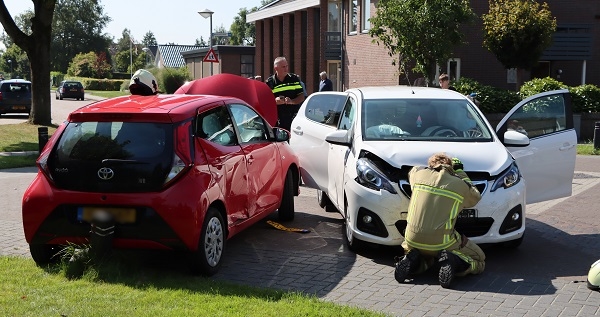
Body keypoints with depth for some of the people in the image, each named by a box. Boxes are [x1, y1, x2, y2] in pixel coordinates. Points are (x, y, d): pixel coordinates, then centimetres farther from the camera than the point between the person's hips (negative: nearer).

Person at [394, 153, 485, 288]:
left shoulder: (420, 174, 6)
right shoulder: (461, 185, 1)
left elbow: (412, 171, 31)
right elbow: (475, 197, 23)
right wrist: (459, 171, 27)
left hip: (413, 240, 3)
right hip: (441, 243, -3)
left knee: (425, 259, 36)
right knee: (478, 261, 15)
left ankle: (412, 260, 1)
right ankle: (453, 261, -14)